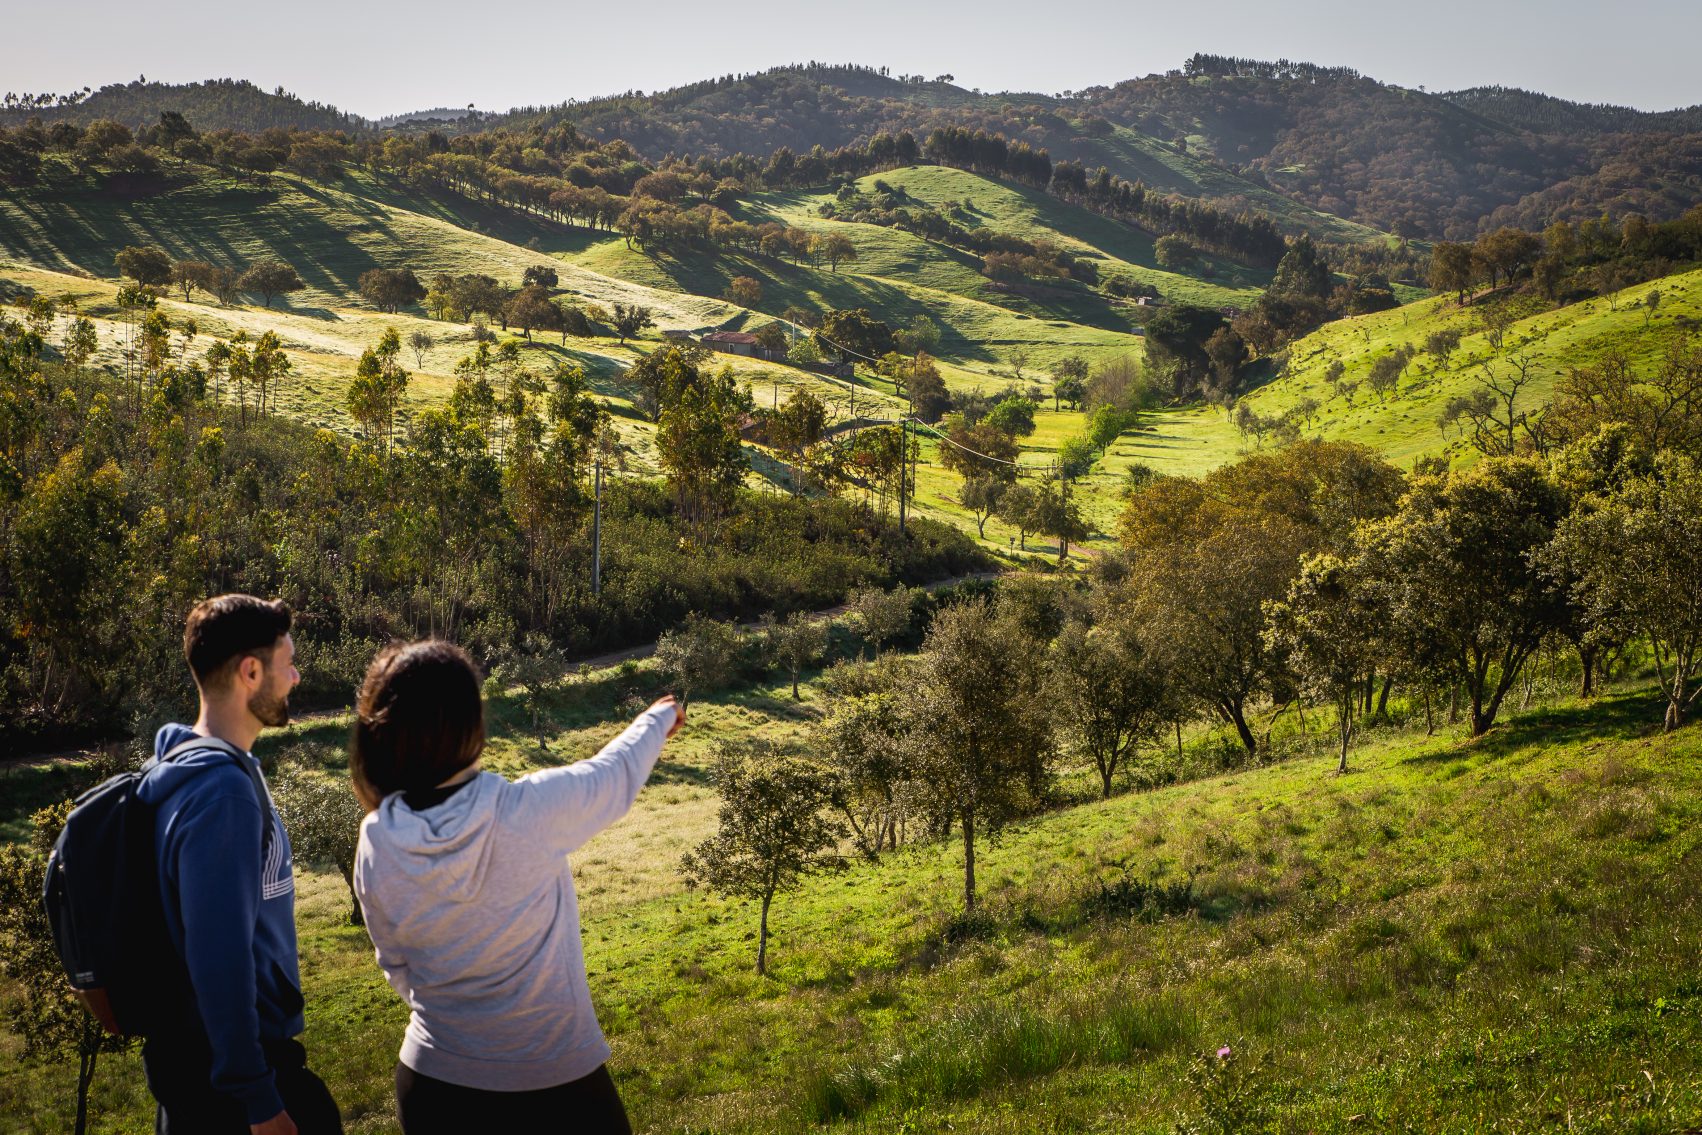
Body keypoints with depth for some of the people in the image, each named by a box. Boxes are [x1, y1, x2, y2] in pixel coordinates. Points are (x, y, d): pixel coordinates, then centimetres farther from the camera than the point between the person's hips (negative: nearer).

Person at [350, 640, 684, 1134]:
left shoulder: (376, 847, -12)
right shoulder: (528, 812, -23)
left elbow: (397, 966, 4)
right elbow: (617, 774, -2)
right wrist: (659, 719, 19)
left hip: (433, 1085, 3)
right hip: (552, 1080, -3)